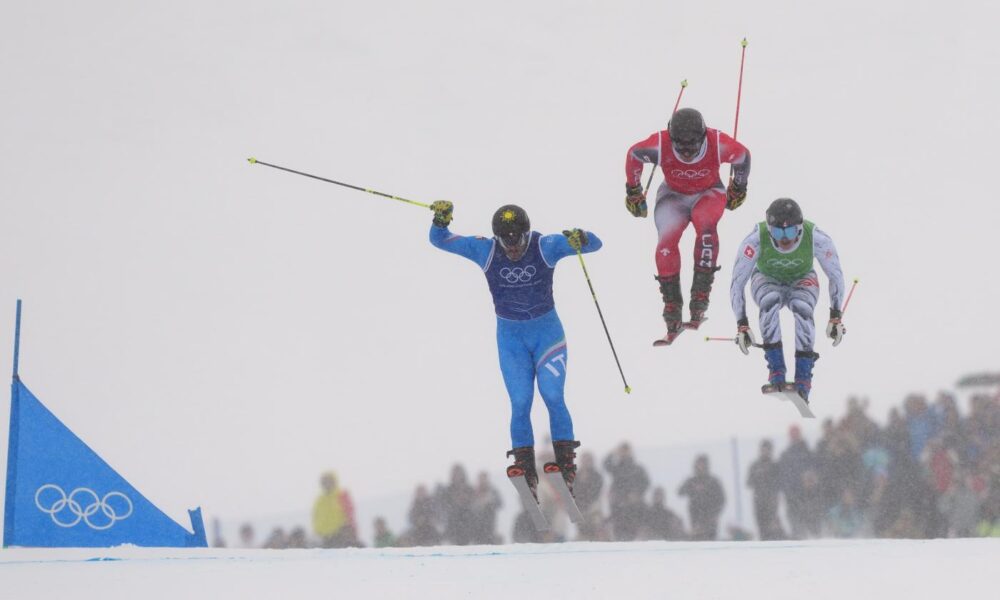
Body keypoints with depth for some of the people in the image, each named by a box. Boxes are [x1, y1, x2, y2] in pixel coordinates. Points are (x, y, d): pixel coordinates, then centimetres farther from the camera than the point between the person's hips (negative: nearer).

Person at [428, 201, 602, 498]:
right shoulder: (485, 250, -12)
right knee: (520, 404, -5)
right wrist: (441, 220, -30)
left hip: (547, 331, -1)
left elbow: (595, 244, -15)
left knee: (553, 397, -12)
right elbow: (439, 241, -7)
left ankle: (566, 463, 0)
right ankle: (525, 470, 4)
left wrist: (581, 239, -39)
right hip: (510, 336, 1)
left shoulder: (545, 247, -15)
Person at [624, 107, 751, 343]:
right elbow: (633, 155, -7)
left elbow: (742, 156, -7)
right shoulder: (659, 145, -30)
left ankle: (701, 295, -29)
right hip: (673, 195, 1)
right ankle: (672, 306, -15)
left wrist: (738, 188, 9)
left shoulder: (718, 144, -29)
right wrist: (633, 191, 6)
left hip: (708, 193, -1)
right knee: (667, 242, -25)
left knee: (705, 225, -34)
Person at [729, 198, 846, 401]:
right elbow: (737, 283, -23)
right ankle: (776, 374, -30)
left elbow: (836, 276, -14)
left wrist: (835, 316, -15)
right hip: (767, 280, 0)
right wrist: (742, 325, -25)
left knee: (802, 308, -32)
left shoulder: (817, 239, -31)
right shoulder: (756, 239, -33)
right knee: (770, 301, -34)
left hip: (802, 280, 0)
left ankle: (803, 380, -26)